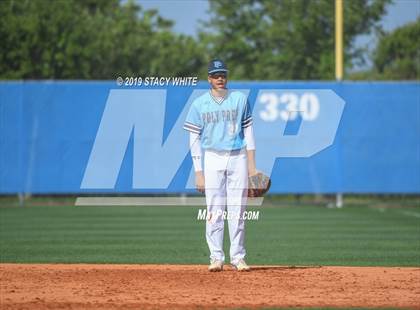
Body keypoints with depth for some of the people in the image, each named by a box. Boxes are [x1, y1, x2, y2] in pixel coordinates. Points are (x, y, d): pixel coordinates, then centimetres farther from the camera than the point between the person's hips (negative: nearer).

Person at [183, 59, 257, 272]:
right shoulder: (199, 104, 2)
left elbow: (248, 131, 9)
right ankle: (216, 258, 2)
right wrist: (198, 172, -4)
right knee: (214, 212, -3)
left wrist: (251, 164, 3)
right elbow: (194, 140, 2)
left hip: (238, 158, 1)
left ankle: (238, 257, 6)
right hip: (213, 159, -1)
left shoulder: (240, 99, 6)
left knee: (237, 211, 0)